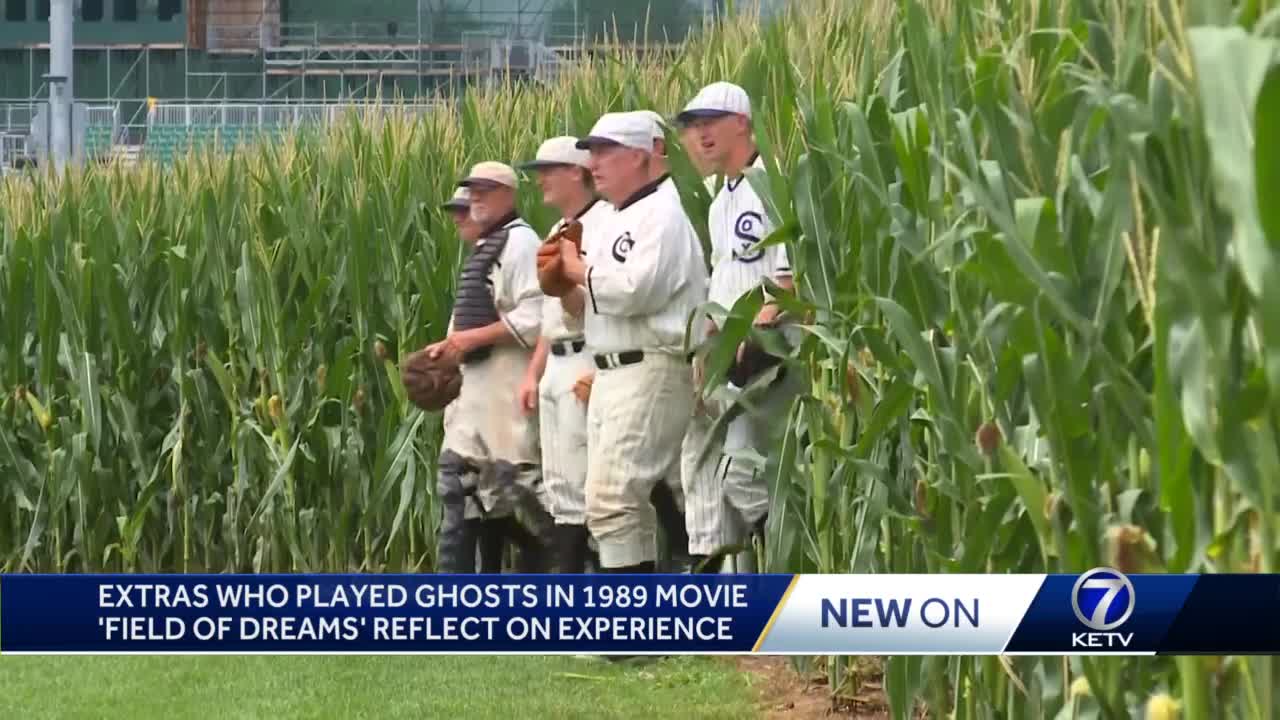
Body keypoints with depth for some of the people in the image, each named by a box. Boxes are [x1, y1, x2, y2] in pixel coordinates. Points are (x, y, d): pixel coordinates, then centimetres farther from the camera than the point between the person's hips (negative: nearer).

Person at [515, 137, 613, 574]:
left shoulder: (604, 223, -11)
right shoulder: (558, 232, 20)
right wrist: (533, 373, 20)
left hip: (586, 360, -10)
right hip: (555, 364, 10)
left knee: (578, 484, -11)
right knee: (559, 486, 10)